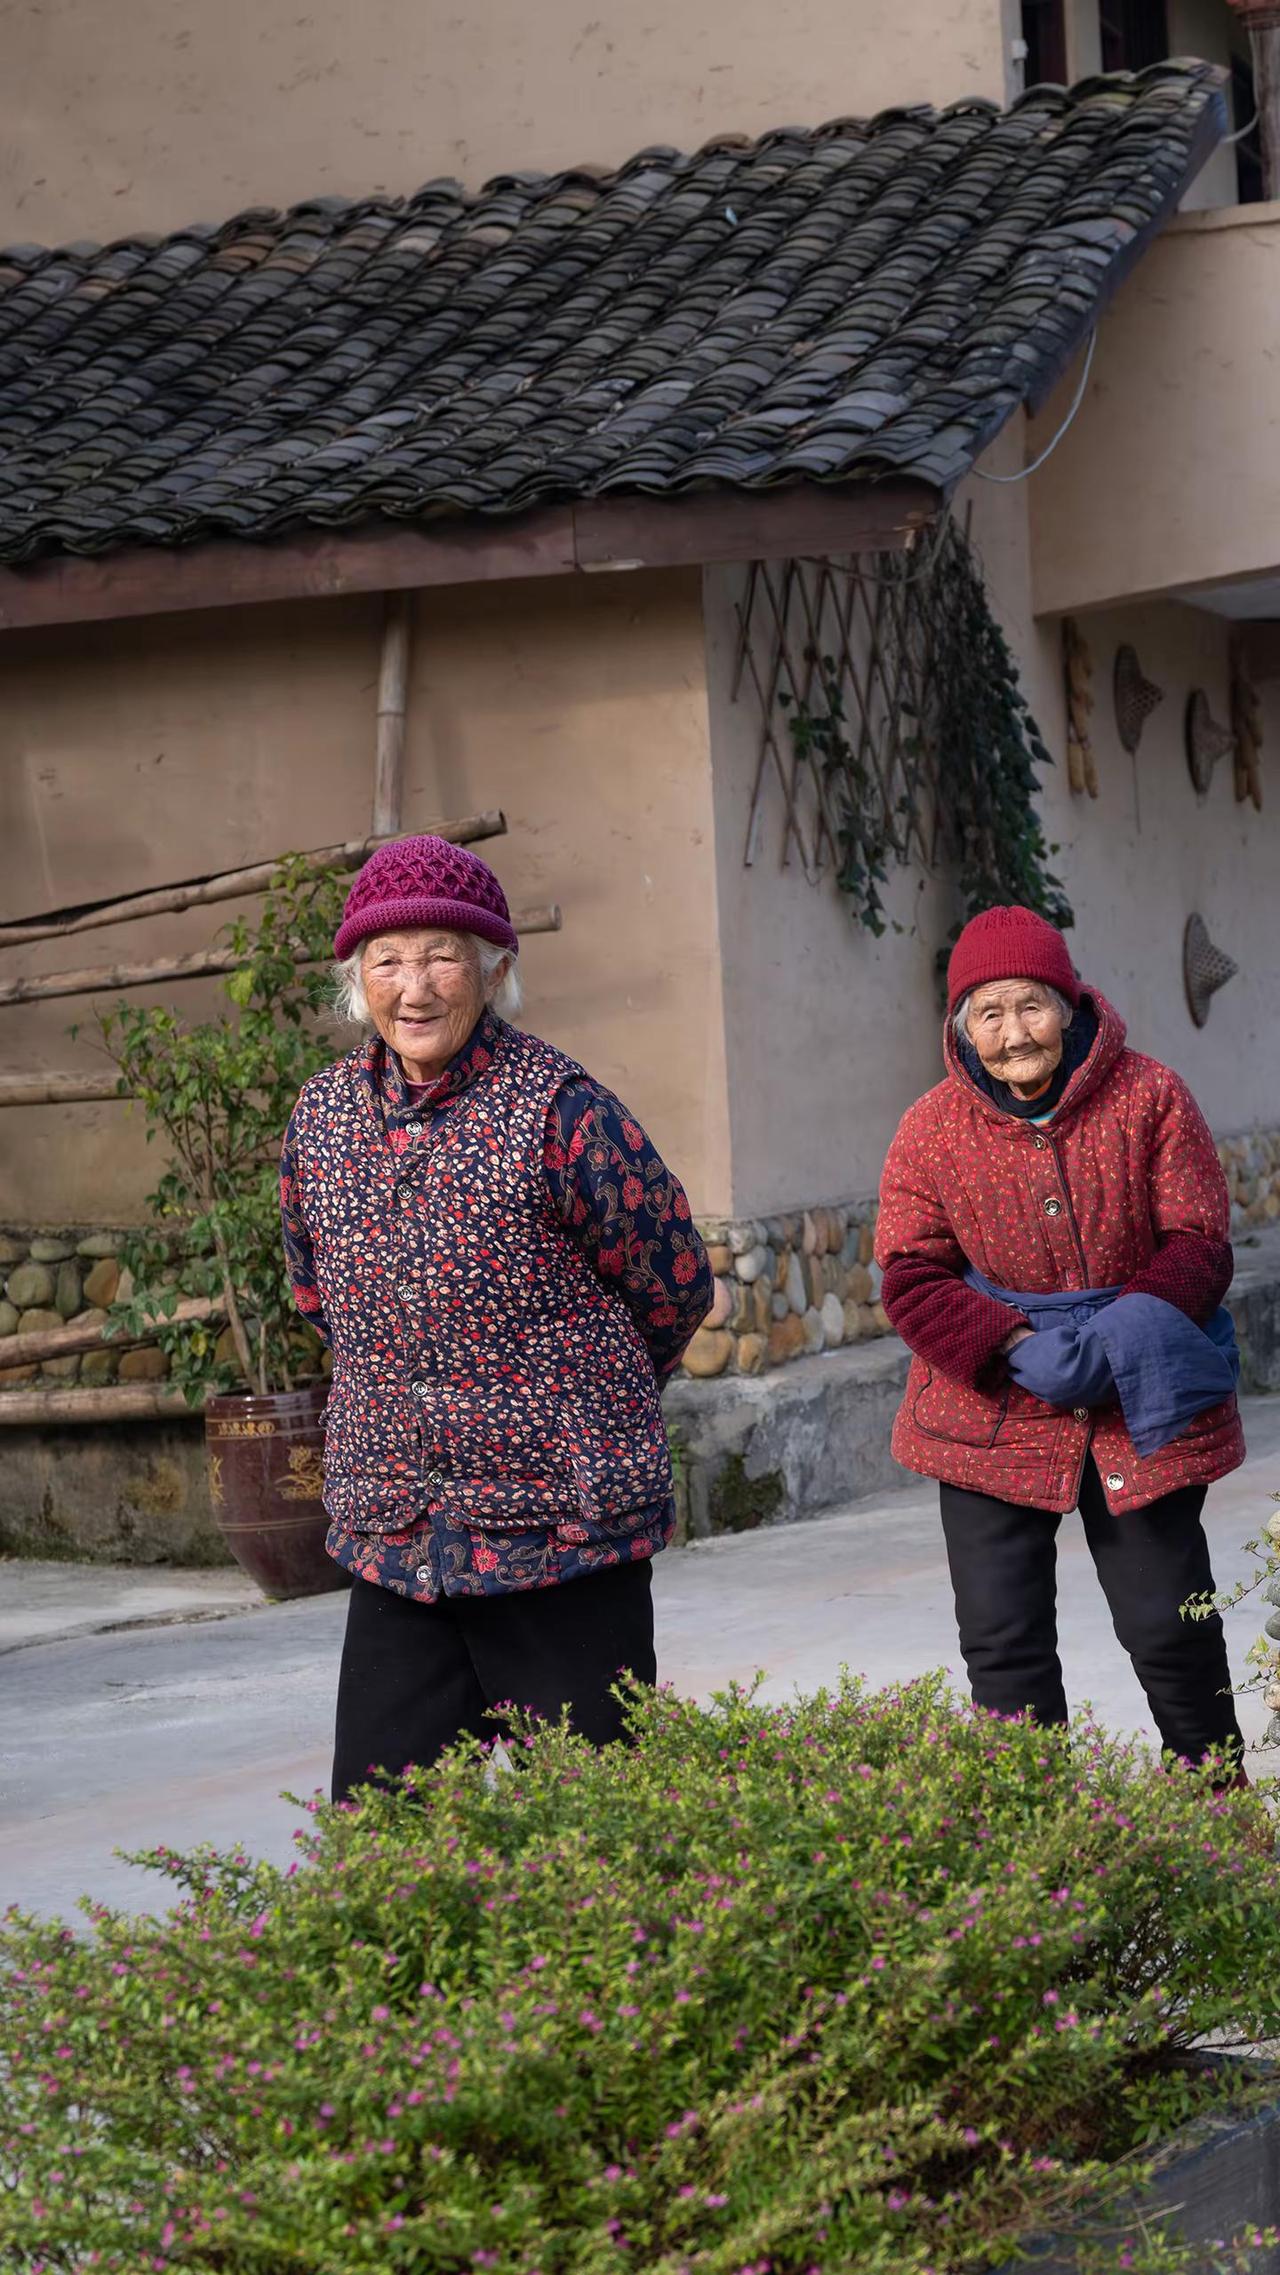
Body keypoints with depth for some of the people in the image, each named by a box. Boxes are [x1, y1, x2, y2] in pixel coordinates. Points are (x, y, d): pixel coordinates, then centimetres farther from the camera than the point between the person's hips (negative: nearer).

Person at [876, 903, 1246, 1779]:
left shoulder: (1149, 1097, -5)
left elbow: (1199, 1244, -4)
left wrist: (1125, 1330, -21)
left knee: (1169, 1625, 5)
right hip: (991, 1419, 1)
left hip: (1141, 1412, -1)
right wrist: (1016, 1346, -19)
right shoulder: (933, 1130, -3)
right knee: (1002, 1640, 0)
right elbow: (912, 1278, -3)